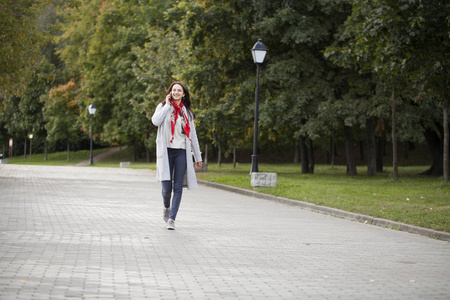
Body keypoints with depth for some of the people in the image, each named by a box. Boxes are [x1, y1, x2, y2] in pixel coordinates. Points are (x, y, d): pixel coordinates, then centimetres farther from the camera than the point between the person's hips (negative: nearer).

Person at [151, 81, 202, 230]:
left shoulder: (187, 112, 16)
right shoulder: (163, 107, 9)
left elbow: (192, 135, 18)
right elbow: (155, 121, -13)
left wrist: (198, 157, 15)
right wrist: (167, 105, -6)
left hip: (182, 152, 2)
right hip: (166, 151, -2)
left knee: (178, 187, -7)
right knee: (166, 187, -6)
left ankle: (171, 219, -5)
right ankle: (167, 208, 25)